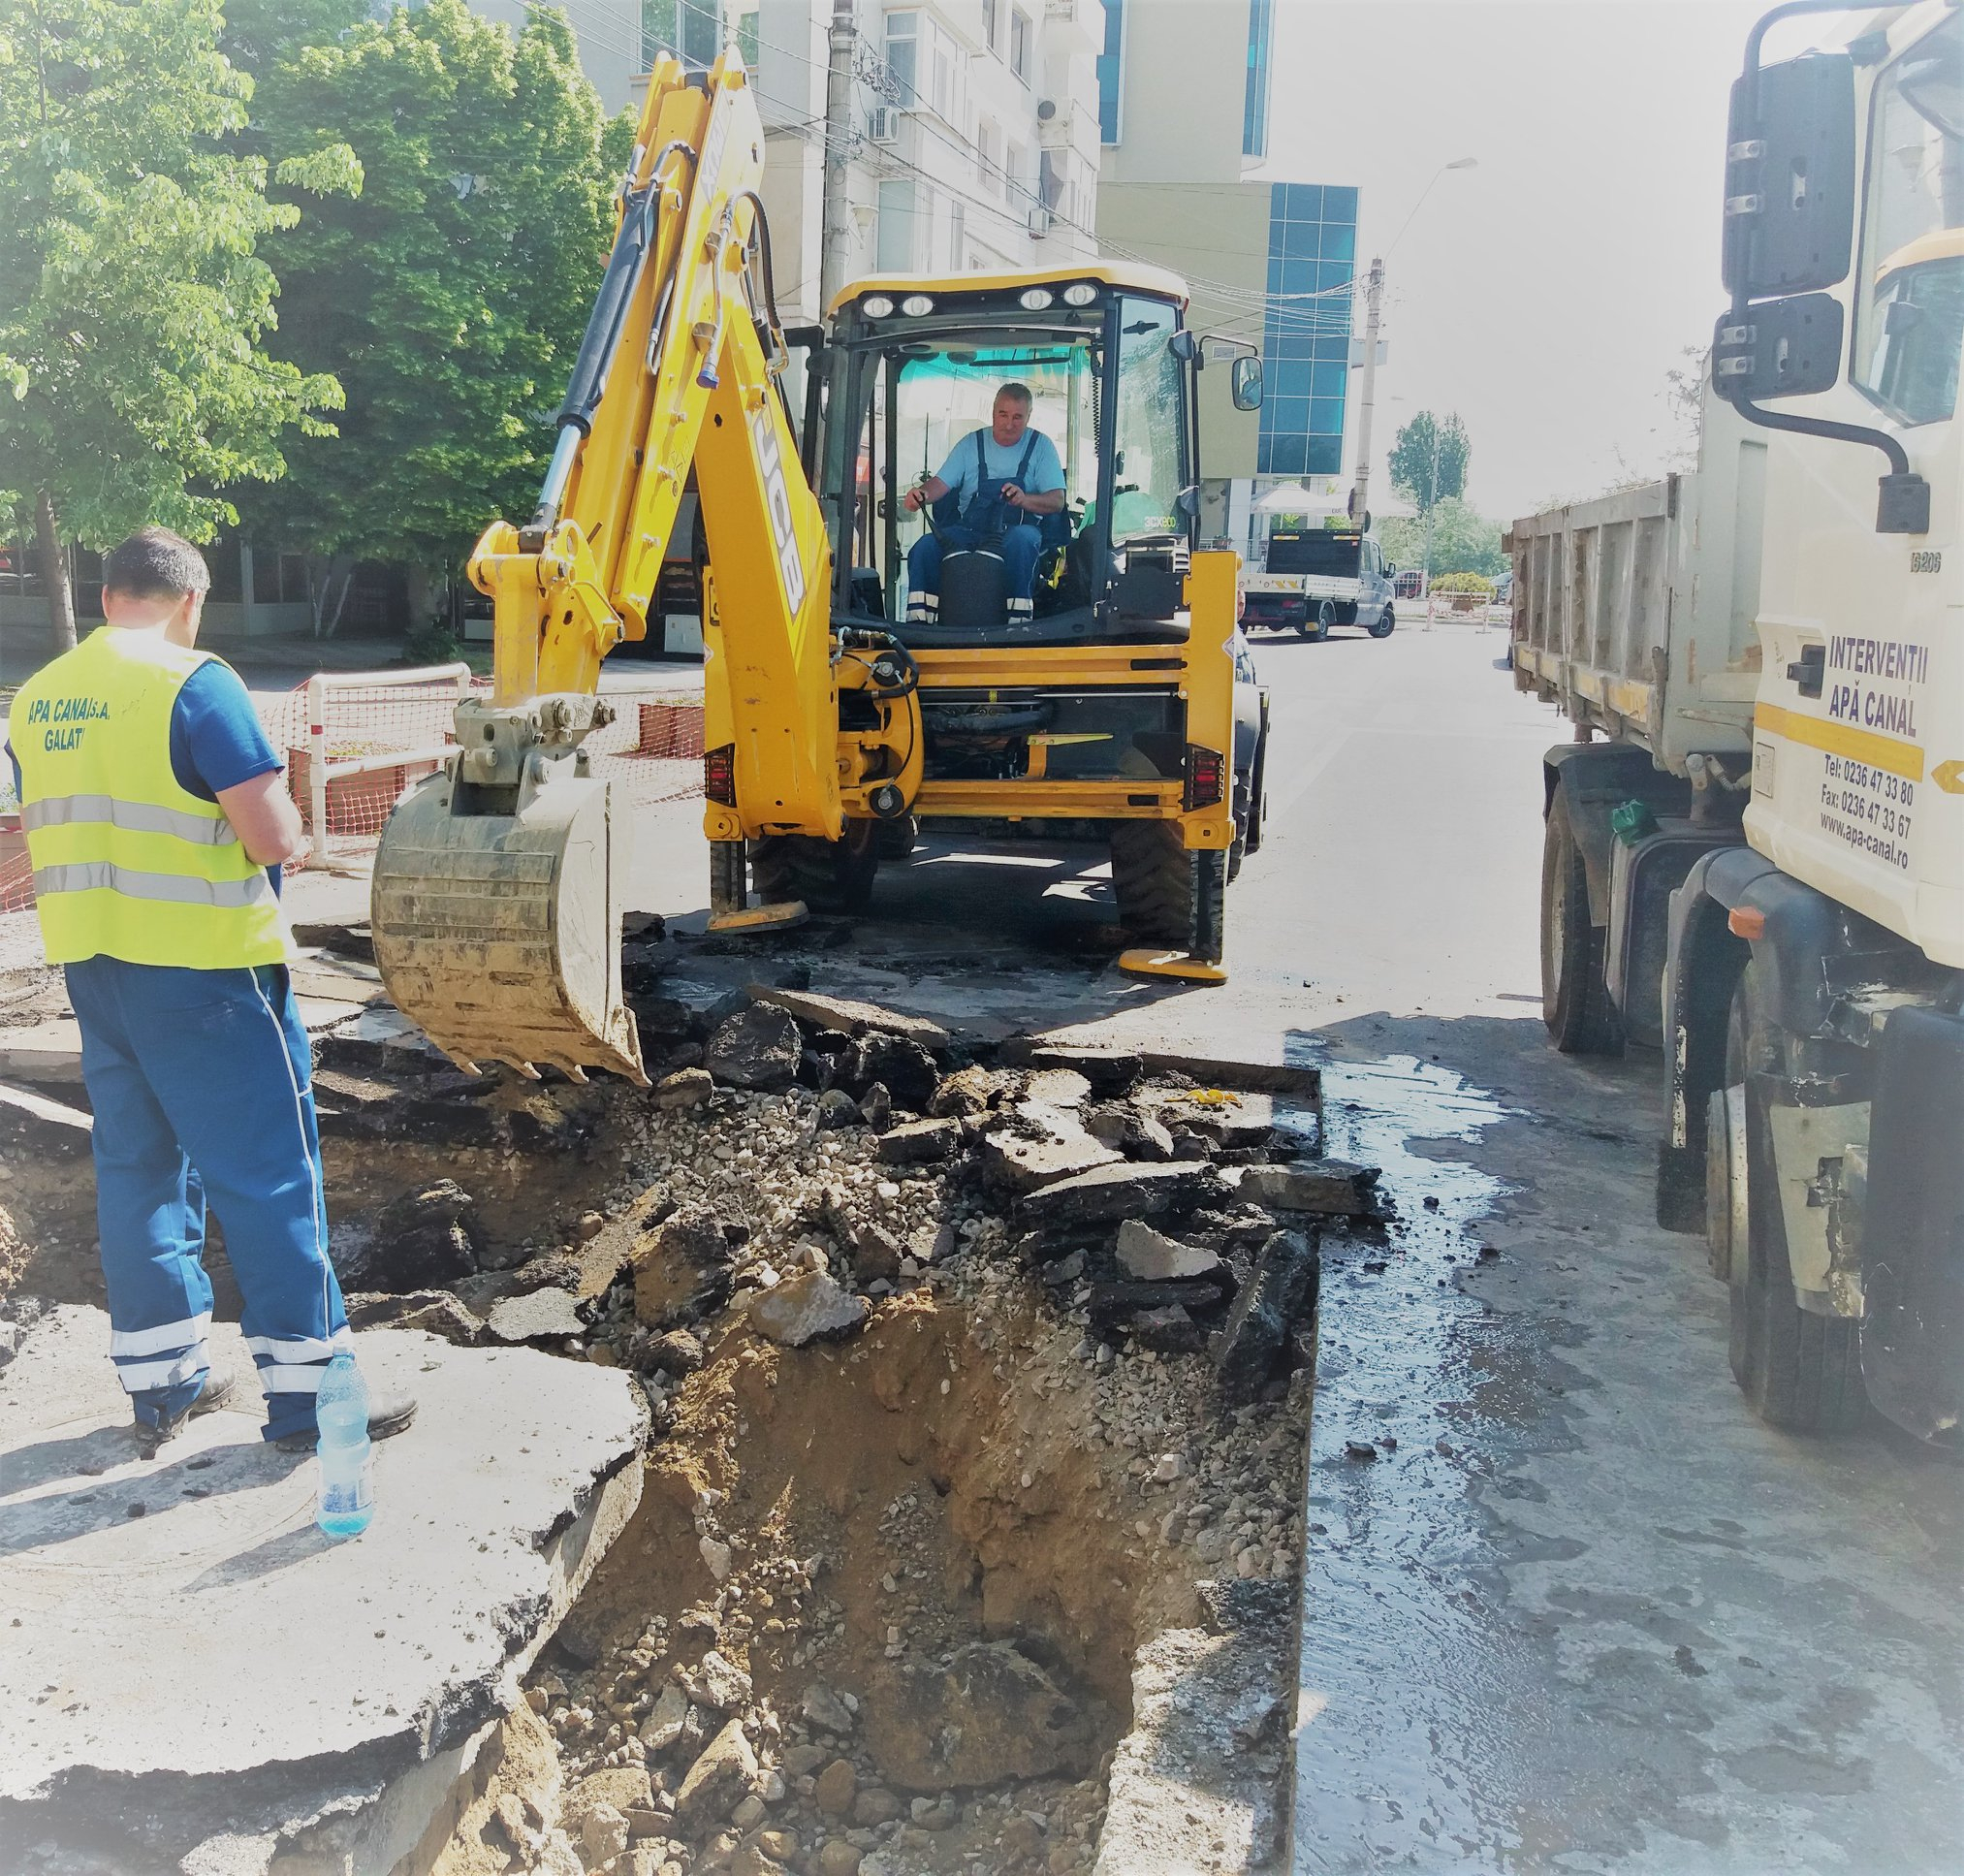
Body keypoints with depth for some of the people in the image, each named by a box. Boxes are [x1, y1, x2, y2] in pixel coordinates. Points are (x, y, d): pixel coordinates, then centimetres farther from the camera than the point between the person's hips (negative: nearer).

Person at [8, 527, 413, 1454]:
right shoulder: (193, 683, -14)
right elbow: (275, 836, -19)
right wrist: (274, 812, 2)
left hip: (91, 966, 7)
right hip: (199, 968, -7)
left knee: (137, 1165, 15)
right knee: (267, 1171, 1)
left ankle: (162, 1384, 24)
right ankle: (307, 1391, 7)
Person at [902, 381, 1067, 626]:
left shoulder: (1041, 446, 4)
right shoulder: (972, 443, 11)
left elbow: (1057, 501, -5)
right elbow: (942, 482, 3)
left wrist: (1025, 500, -28)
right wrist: (922, 494, -23)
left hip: (1018, 529, -3)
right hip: (969, 530, 3)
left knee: (1021, 540, -39)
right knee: (924, 546, -23)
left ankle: (1018, 623, -36)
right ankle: (918, 621, -19)